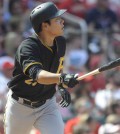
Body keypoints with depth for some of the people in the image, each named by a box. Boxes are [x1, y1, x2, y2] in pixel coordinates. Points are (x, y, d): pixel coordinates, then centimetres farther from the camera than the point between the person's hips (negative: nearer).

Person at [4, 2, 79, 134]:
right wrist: (61, 78, -62)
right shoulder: (27, 47, -27)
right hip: (20, 107, -4)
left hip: (47, 105, 4)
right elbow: (36, 74, -45)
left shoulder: (60, 42, -5)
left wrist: (62, 87, 0)